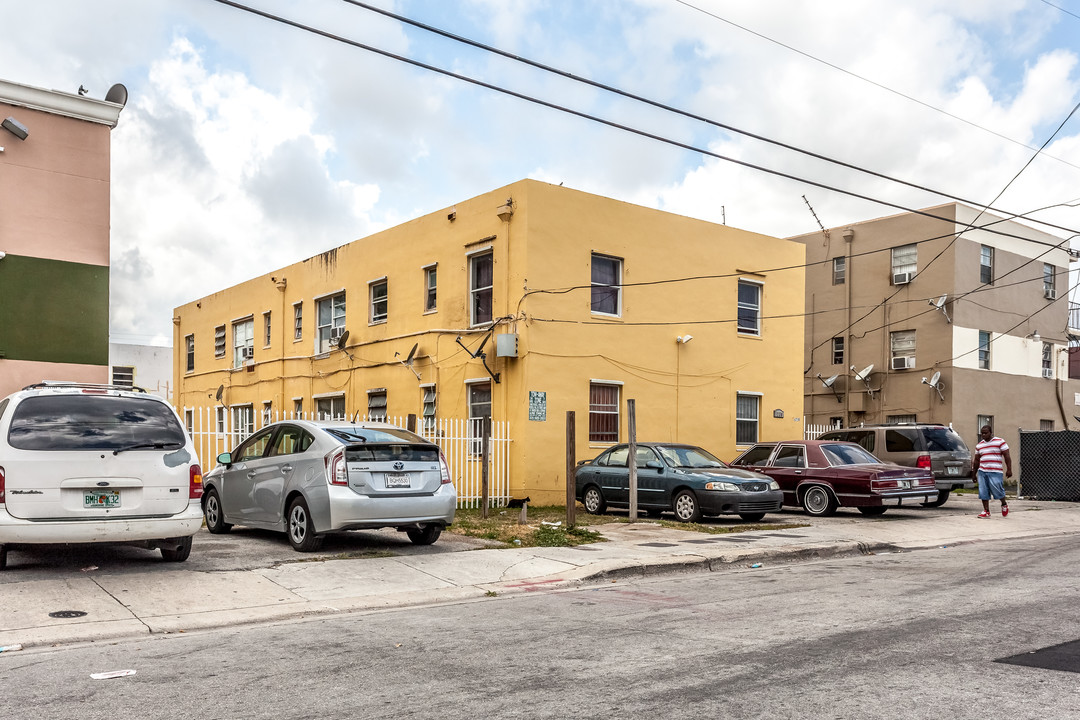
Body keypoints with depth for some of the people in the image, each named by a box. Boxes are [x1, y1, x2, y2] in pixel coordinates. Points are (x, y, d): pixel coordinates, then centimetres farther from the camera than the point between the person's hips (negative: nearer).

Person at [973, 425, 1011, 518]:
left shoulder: (1000, 442, 1)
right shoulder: (979, 445, 15)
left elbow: (1007, 456, -2)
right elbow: (977, 460, 20)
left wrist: (1009, 469, -9)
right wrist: (974, 473, 19)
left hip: (995, 472, -5)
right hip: (982, 472, 5)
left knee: (997, 491, -6)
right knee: (983, 492, 1)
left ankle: (1004, 505, 23)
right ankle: (986, 511, 8)